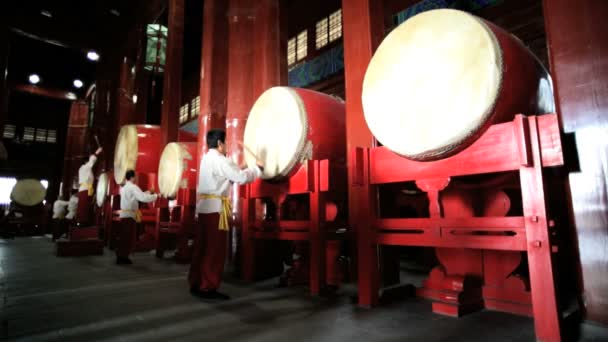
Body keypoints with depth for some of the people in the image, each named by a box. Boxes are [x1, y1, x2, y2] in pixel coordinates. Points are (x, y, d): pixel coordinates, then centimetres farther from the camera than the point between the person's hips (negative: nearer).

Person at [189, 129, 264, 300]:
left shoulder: (206, 158, 17)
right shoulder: (220, 160, -11)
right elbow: (241, 177, -14)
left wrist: (246, 168, 16)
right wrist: (258, 168, 0)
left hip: (203, 206, 9)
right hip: (215, 207, -9)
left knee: (202, 247, 13)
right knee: (214, 250, -2)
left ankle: (196, 284, 20)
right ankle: (208, 288, 4)